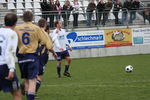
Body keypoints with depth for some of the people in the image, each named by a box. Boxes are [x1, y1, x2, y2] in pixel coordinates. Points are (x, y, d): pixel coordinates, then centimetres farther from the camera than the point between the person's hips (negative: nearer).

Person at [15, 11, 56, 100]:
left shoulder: (17, 28, 2)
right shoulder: (36, 28, -3)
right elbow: (46, 42, -1)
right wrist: (53, 52, 13)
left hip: (21, 57, 3)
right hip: (32, 55, -3)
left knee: (26, 80, 16)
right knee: (32, 80, -7)